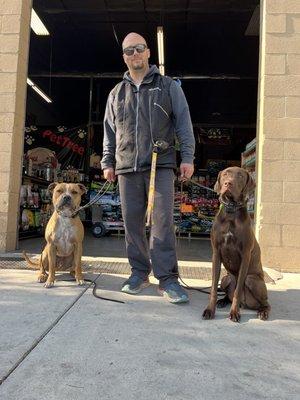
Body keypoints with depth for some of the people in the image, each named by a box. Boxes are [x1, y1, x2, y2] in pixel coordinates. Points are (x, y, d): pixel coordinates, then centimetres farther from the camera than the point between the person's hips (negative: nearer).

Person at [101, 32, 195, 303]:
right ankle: (139, 273, 17)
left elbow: (183, 123, 5)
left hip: (160, 165, -3)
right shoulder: (117, 93, 20)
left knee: (163, 221, -10)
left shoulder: (168, 87, 12)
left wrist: (187, 157, -4)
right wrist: (108, 162, 11)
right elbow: (109, 132, 19)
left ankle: (167, 278, -4)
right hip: (127, 168, 4)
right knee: (132, 222, 4)